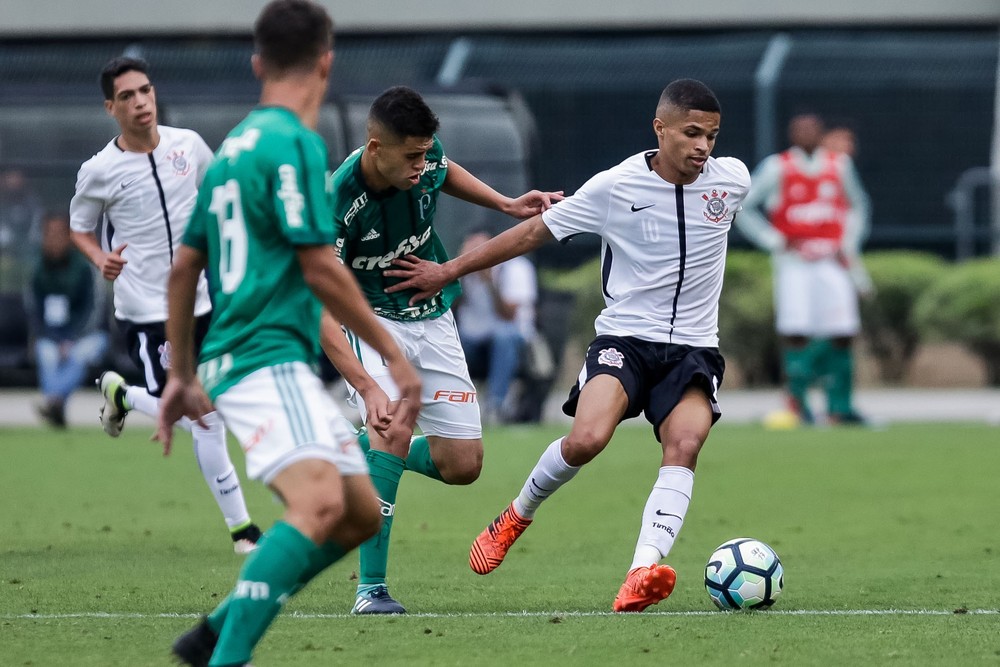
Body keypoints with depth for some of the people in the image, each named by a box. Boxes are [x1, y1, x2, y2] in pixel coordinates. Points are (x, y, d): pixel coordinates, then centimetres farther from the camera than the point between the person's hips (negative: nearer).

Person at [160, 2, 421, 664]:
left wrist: (183, 374, 29)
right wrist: (394, 354, -7)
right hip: (265, 359, -10)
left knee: (362, 513, 12)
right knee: (319, 501, -28)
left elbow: (184, 268, 22)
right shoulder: (294, 143, -10)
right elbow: (320, 268, -13)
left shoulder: (237, 143, 18)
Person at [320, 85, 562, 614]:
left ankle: (365, 454, 31)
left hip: (432, 319, 5)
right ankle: (370, 588, -23)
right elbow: (319, 310, -33)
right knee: (394, 429, -31)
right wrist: (368, 387, -43)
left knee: (462, 466, 0)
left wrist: (508, 205, 4)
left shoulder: (427, 157, -15)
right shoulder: (336, 206, -31)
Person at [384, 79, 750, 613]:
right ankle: (519, 514, 6)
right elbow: (534, 232, 1)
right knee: (586, 439, -24)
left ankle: (642, 572, -37)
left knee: (684, 444, -24)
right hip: (624, 336, -2)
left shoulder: (733, 179, -1)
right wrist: (449, 271, 4)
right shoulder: (615, 187, -9)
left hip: (693, 346, 2)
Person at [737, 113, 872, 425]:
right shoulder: (776, 168, 0)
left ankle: (839, 406, 4)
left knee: (842, 334, -5)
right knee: (795, 331, -13)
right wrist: (776, 242, -5)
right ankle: (797, 397, 7)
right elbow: (744, 209, 4)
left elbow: (858, 206, 21)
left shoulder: (840, 165, 8)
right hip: (794, 260, -3)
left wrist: (848, 245, 8)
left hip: (832, 260, 3)